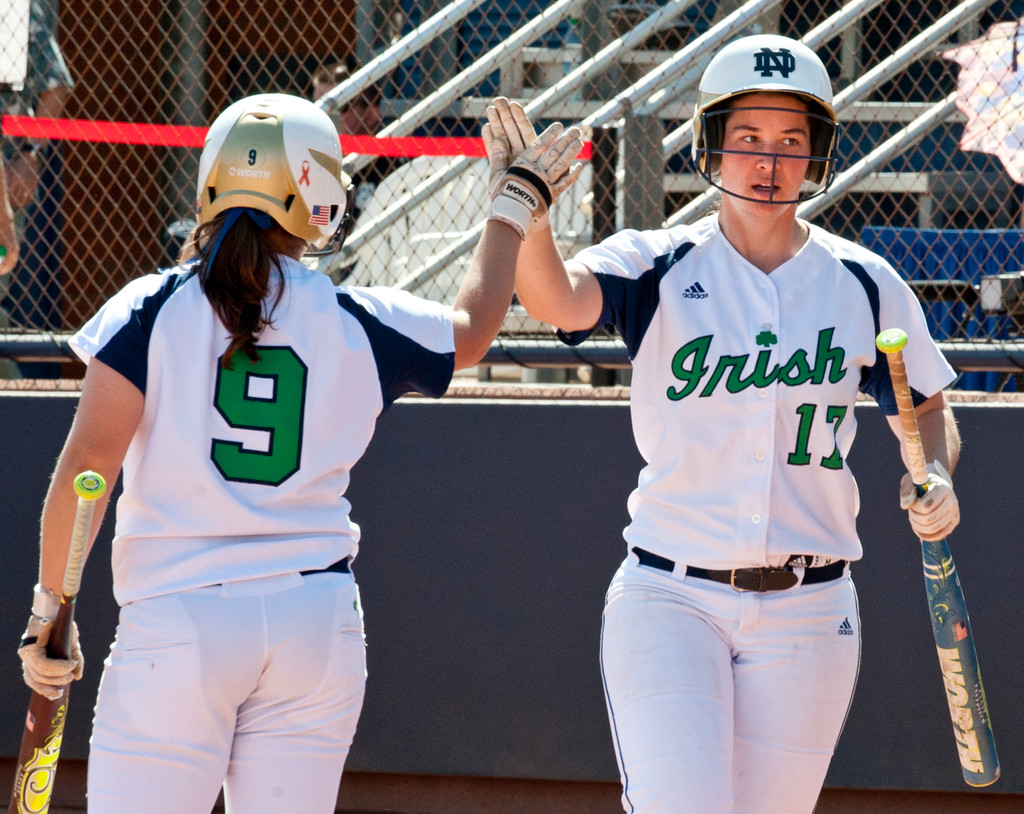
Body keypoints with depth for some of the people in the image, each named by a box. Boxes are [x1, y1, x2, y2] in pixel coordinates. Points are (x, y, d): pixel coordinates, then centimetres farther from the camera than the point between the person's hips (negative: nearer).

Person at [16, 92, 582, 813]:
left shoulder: (152, 308, -3)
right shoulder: (356, 325, 4)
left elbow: (89, 463, -10)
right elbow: (469, 331, 25)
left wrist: (51, 604, -1)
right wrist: (514, 206, 39)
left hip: (178, 620, -2)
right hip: (318, 622, 3)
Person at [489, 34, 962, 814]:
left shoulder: (865, 284, 3)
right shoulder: (659, 268, -4)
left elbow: (926, 409, 16)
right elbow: (560, 298, -24)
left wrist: (935, 480, -7)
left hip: (807, 612, 2)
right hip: (670, 601, -2)